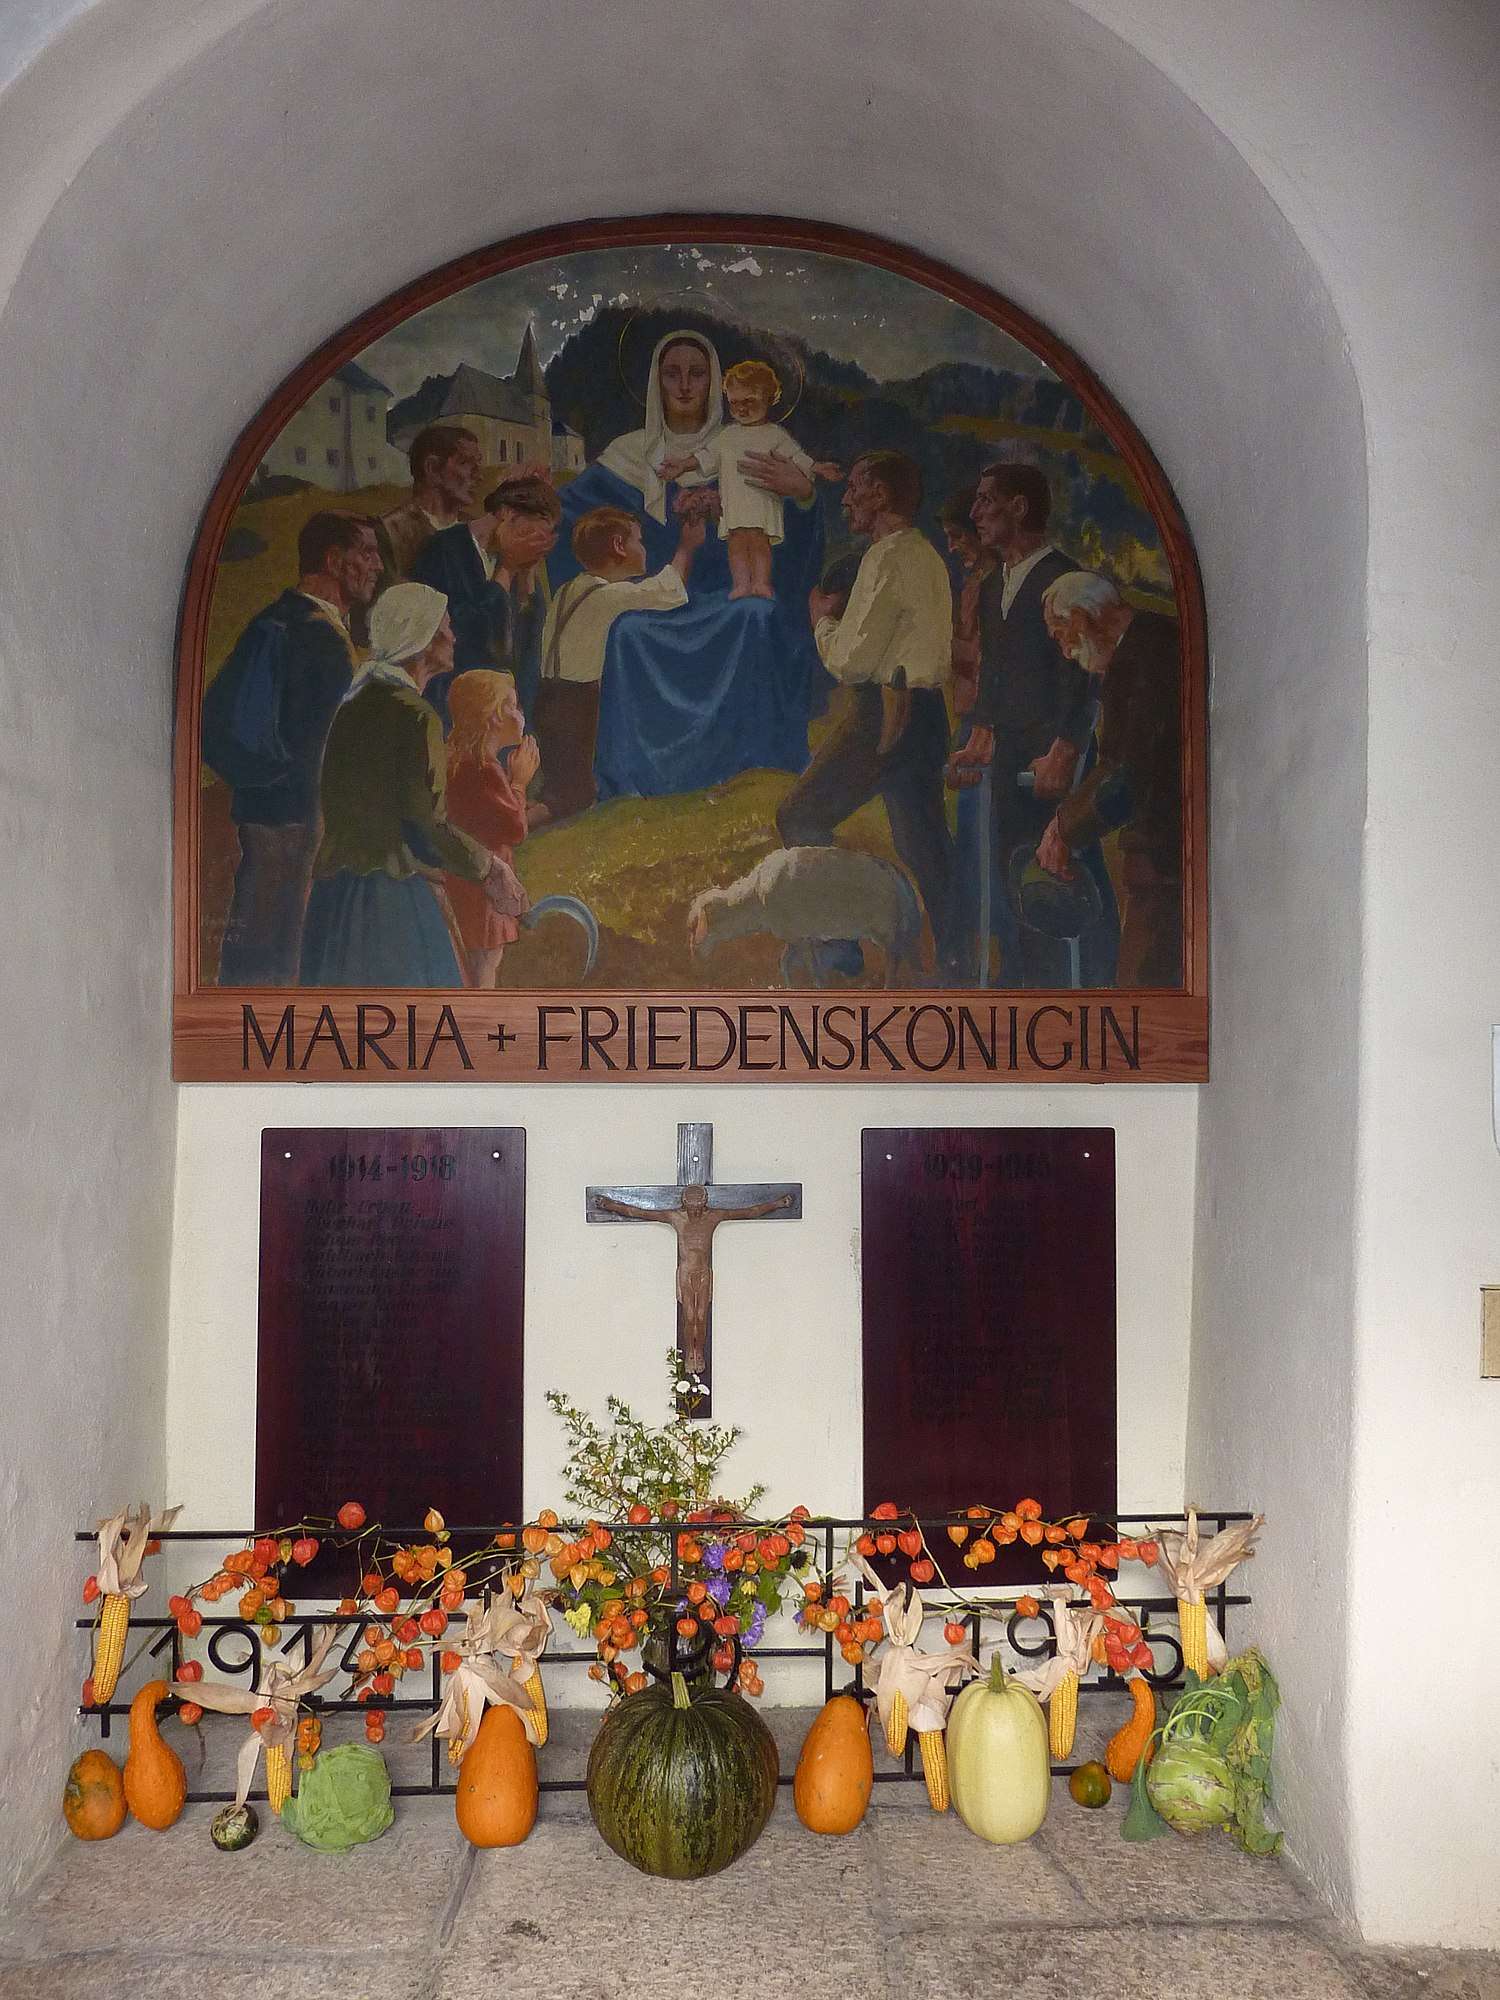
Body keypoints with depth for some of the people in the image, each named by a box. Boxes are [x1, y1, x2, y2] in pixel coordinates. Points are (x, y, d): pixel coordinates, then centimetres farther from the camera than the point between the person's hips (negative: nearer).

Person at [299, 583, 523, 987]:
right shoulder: (414, 715, -14)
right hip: (395, 901, -9)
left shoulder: (354, 703, 13)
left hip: (334, 894, 9)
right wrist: (490, 868, -3)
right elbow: (428, 828, -18)